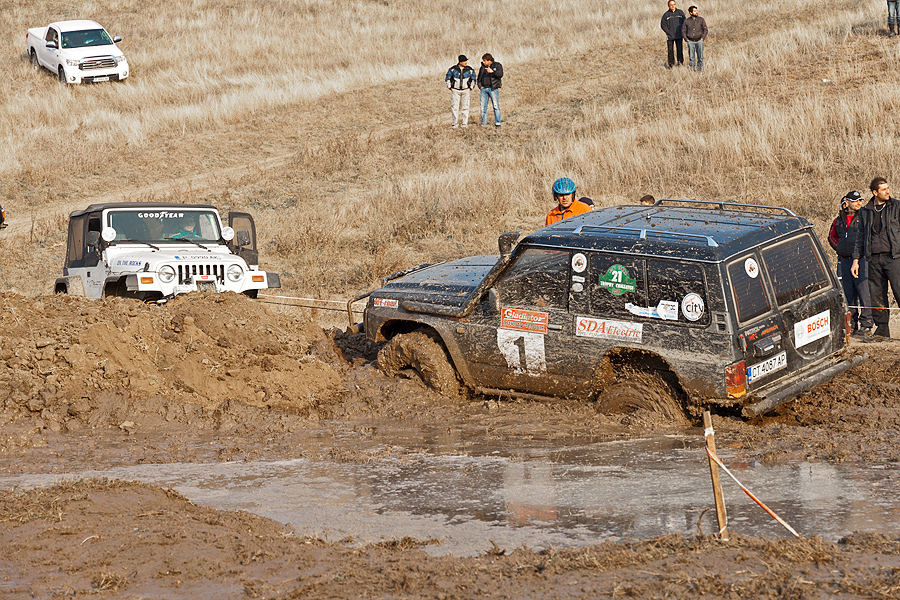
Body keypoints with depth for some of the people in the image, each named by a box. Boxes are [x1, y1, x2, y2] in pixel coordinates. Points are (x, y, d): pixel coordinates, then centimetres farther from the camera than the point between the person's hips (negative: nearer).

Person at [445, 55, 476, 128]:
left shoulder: (470, 70, -1)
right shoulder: (453, 69, -6)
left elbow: (473, 79, 15)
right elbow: (447, 78, 7)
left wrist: (470, 88, 7)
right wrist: (450, 88, 3)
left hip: (465, 90, 1)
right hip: (455, 91, -1)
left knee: (465, 107, 1)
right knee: (454, 107, -3)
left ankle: (465, 123, 7)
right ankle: (455, 123, 4)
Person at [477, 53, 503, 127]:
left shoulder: (497, 65, 1)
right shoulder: (482, 67, 16)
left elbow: (500, 74, -15)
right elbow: (479, 78, 24)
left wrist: (492, 71, -30)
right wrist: (480, 86, 7)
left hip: (493, 89, -5)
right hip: (484, 89, 5)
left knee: (496, 106, -10)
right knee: (483, 106, 1)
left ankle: (497, 123, -8)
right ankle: (484, 123, 6)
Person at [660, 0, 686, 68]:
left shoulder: (680, 12, 7)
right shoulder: (666, 14, 3)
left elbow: (684, 22, 10)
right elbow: (663, 25, 3)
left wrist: (681, 31, -3)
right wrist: (669, 32, -7)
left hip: (679, 35, 1)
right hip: (670, 36, -1)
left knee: (680, 49, -1)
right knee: (670, 50, 0)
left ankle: (680, 62, 8)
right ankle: (671, 64, 5)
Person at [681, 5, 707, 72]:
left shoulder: (701, 20, 2)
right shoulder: (687, 21, 3)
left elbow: (705, 30, 4)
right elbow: (683, 31, 9)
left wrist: (702, 38, -4)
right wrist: (687, 39, 0)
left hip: (699, 41, -1)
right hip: (690, 41, 1)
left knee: (700, 56, -1)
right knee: (691, 57, 1)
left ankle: (700, 68, 7)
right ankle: (692, 69, 7)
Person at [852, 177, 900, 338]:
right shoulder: (865, 212, 13)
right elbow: (861, 237, 19)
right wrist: (856, 260, 13)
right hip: (874, 258, 3)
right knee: (876, 296, 3)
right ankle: (882, 329, 12)